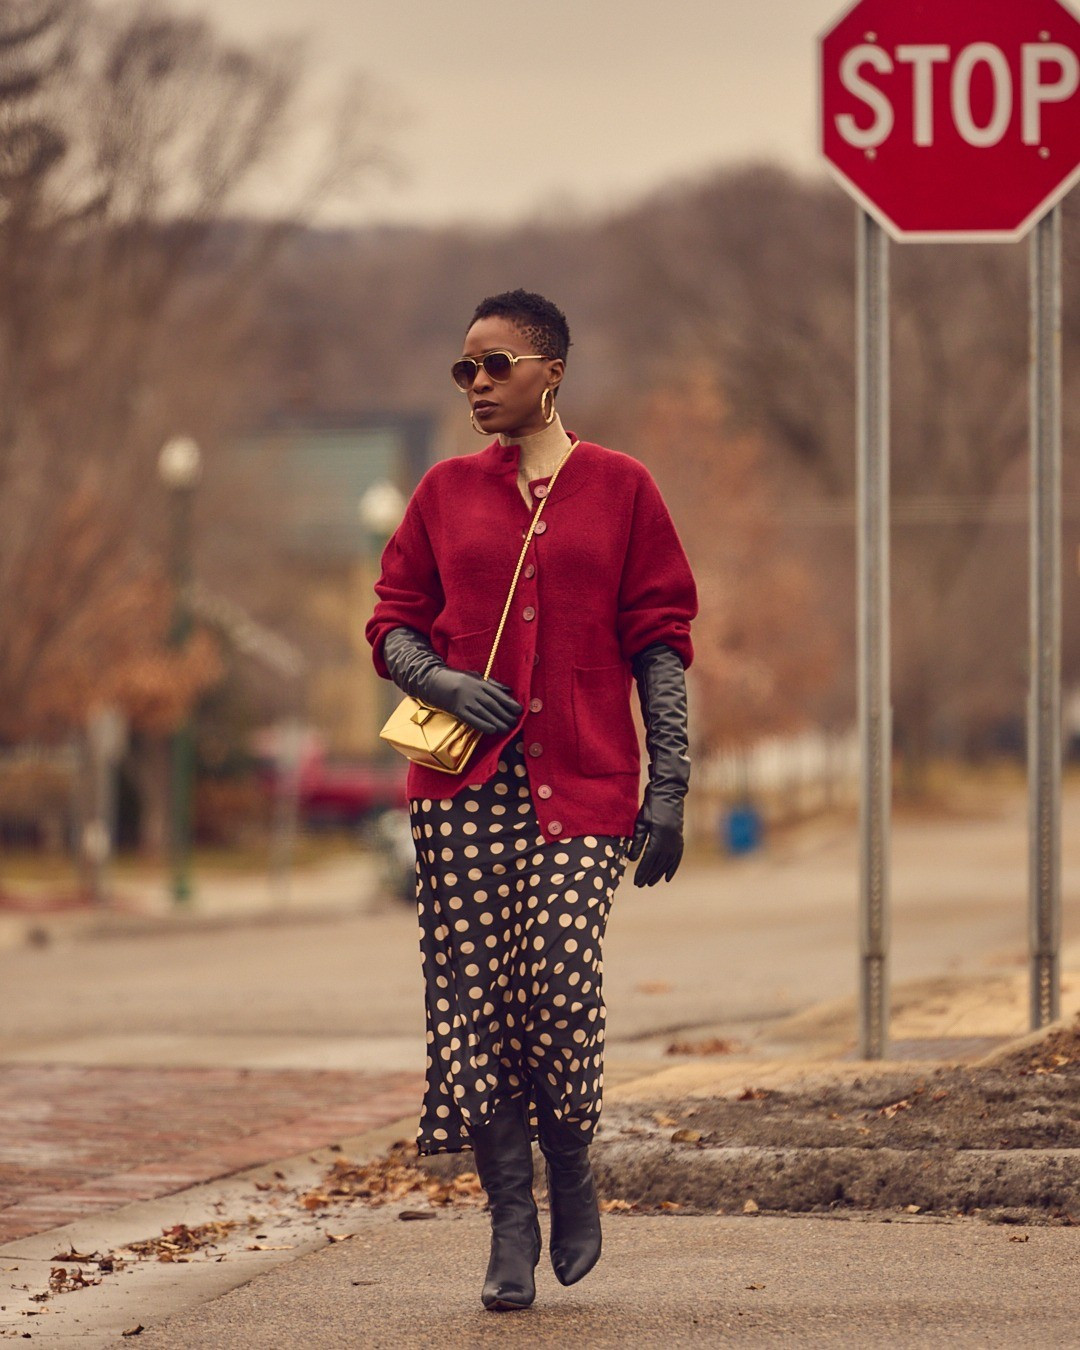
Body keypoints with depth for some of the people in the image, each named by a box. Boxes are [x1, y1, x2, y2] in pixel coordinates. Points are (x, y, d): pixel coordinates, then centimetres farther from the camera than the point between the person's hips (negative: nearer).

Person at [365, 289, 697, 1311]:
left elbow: (659, 641, 5)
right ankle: (510, 1225, 6)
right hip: (464, 784, 2)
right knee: (474, 998, -3)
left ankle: (571, 1174, 11)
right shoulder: (446, 492, 11)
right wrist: (442, 682, -9)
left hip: (582, 785, -2)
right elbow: (391, 624, 13)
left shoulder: (619, 489, 6)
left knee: (560, 985, -15)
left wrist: (668, 787, -1)